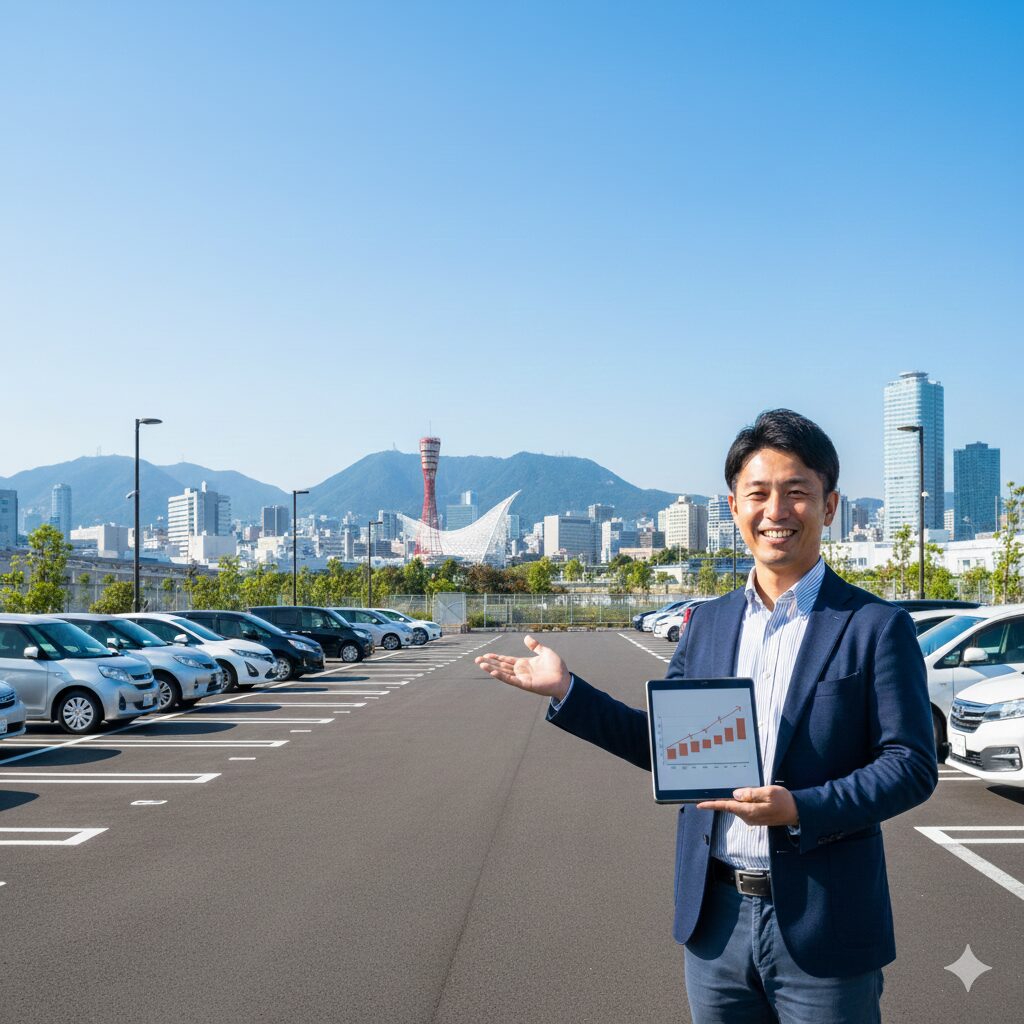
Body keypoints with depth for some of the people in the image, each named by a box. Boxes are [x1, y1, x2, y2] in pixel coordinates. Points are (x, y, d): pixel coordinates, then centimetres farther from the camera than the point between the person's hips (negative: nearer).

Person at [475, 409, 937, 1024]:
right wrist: (566, 691, 3)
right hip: (716, 920, 4)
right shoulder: (709, 622, 7)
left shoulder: (876, 627, -8)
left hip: (823, 928, -4)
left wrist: (799, 809, -23)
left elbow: (912, 766, -9)